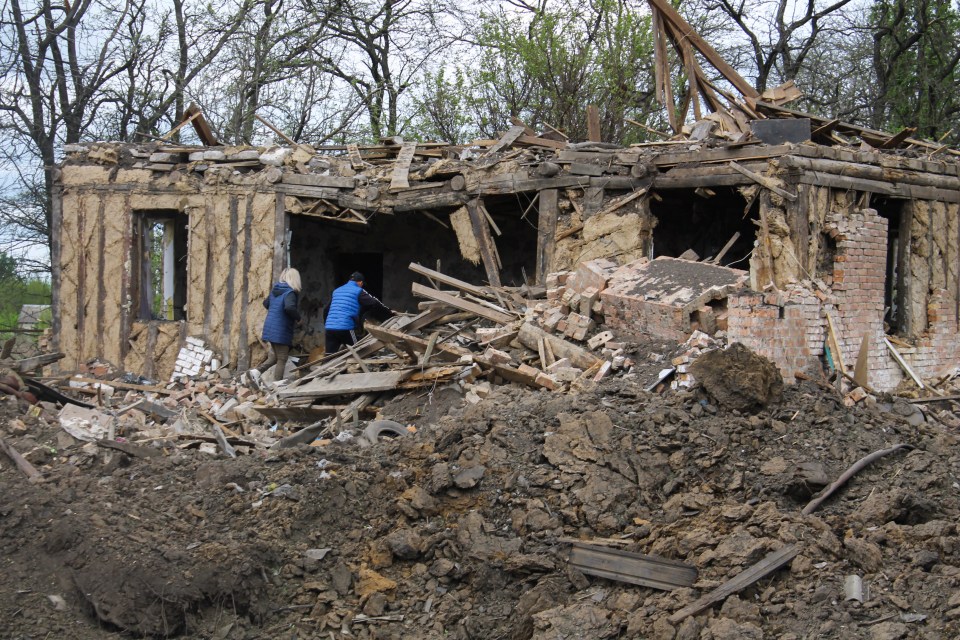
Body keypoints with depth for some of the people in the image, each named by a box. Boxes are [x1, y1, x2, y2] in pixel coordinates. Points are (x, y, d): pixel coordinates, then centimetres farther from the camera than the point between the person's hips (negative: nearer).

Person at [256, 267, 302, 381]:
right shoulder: (290, 293, -16)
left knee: (274, 357, 19)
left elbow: (265, 303, 24)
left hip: (270, 328, 8)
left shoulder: (275, 290, 9)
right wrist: (298, 318, -16)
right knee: (282, 360, 1)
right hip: (281, 330, -8)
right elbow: (289, 307, -33)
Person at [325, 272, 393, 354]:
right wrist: (390, 313, 11)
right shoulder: (358, 291, 4)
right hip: (345, 328, -6)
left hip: (329, 327, 6)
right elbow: (375, 304, -1)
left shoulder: (336, 291, 24)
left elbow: (327, 310, 30)